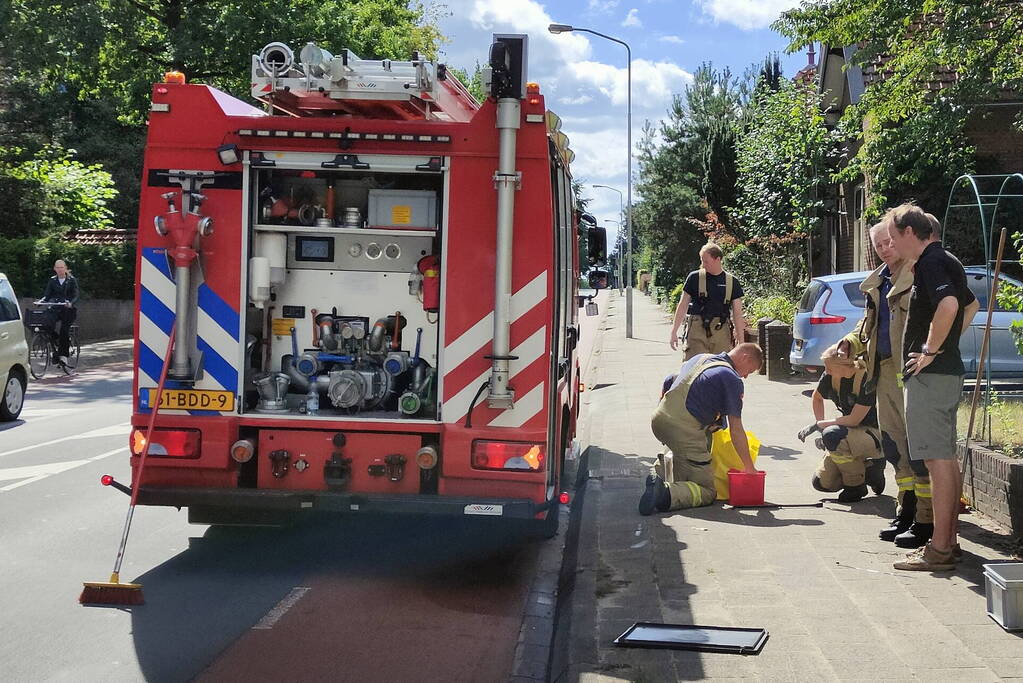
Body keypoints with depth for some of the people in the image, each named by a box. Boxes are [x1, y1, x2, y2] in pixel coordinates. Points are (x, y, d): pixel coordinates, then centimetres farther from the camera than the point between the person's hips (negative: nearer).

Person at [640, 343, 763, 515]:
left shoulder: (699, 358, 19)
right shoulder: (732, 379, -3)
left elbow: (669, 381, 30)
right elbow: (736, 430, -2)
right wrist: (749, 468, 6)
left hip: (658, 419, 8)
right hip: (685, 429, -8)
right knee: (707, 491, 1)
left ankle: (660, 470, 21)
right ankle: (666, 493, -24)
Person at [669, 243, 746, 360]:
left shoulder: (732, 282, 7)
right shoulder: (694, 277, 5)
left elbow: (737, 314, 8)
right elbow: (683, 306, 9)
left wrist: (741, 340, 3)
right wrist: (674, 332, 5)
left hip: (721, 332, 1)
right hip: (697, 331, -1)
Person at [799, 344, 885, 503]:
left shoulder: (868, 378, -25)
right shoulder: (830, 376, -6)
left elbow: (854, 420, -25)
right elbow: (817, 398, 15)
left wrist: (819, 425, -18)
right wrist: (820, 427, 6)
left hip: (876, 435, -7)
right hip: (851, 435, 7)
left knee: (832, 435, -35)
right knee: (820, 482, -4)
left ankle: (856, 486, -14)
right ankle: (869, 470, 15)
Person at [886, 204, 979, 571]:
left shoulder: (930, 262, -14)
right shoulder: (945, 260, 18)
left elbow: (948, 304, -32)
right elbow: (971, 304, 33)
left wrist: (930, 350, -21)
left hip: (930, 374, -11)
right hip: (948, 371, 11)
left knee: (937, 458, -9)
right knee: (946, 457, 13)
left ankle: (939, 549, -7)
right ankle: (948, 540, 20)